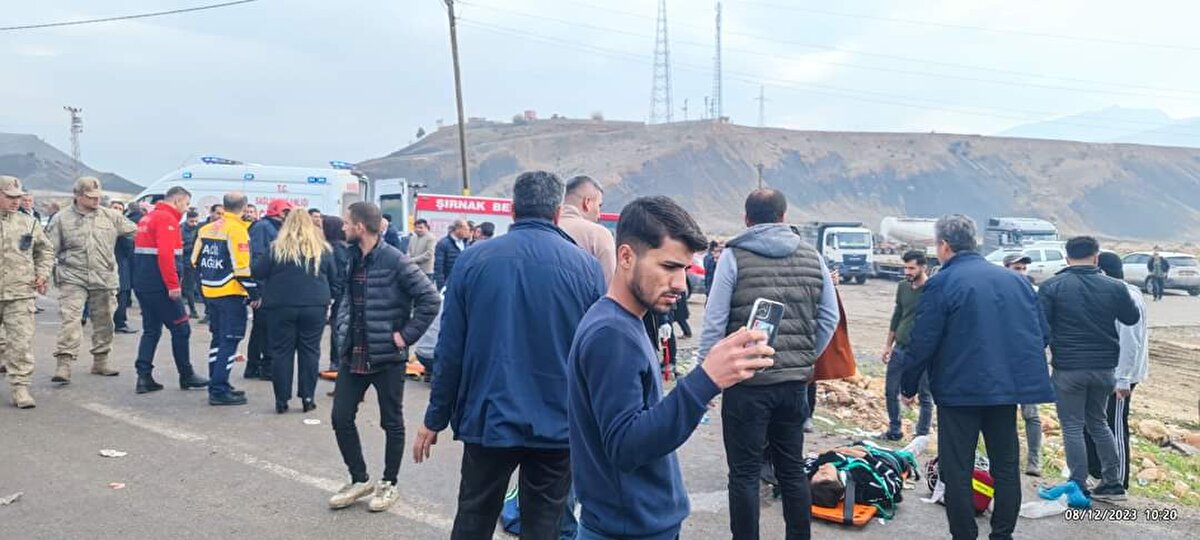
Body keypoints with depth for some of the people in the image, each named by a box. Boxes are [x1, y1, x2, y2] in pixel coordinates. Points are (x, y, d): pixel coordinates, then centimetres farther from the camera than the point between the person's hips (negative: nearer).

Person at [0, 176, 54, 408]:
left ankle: (19, 387, 0)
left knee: (21, 342, -5)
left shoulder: (28, 223, 9)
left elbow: (45, 250, 20)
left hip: (20, 294, 1)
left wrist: (42, 274, 9)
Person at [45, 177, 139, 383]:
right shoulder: (62, 219, 2)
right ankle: (64, 364, -11)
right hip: (73, 279, -3)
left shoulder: (111, 216, 6)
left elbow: (136, 232, 13)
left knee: (104, 322, 11)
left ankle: (100, 361, 25)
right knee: (70, 320, -12)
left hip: (105, 279, 3)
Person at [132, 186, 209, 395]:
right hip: (159, 285, -9)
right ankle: (186, 376, 10)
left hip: (141, 283, 9)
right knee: (180, 329, 1)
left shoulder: (147, 218, 17)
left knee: (151, 330, 13)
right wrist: (173, 285, -22)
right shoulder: (167, 219, -13)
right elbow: (166, 255, -23)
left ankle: (144, 377, 8)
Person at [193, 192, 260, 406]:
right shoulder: (237, 230, -14)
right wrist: (255, 293, -12)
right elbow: (242, 267, -18)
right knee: (229, 341, -4)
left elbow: (196, 260, 15)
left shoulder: (207, 229, 9)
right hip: (231, 294, -8)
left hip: (210, 291, 8)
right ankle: (219, 390, -5)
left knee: (218, 338, 18)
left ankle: (217, 385, 24)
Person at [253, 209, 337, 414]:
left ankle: (281, 400, 8)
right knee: (310, 351, 8)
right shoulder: (323, 250, 4)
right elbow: (335, 280, 9)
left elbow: (257, 273, -1)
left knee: (282, 352, 6)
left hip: (281, 306, -1)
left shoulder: (277, 249, -1)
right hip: (315, 307, 1)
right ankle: (307, 397, 9)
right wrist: (327, 296, 23)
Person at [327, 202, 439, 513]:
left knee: (392, 423, 8)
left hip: (386, 356, -7)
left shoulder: (395, 261, -16)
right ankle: (359, 480, 24)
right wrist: (341, 332, 9)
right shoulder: (351, 258, 5)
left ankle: (389, 484, 24)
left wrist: (406, 335, -16)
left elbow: (430, 299, -17)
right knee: (341, 418, 8)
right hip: (353, 355, 7)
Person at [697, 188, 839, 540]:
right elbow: (829, 318, 10)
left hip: (746, 382, -4)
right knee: (792, 468, 16)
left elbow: (714, 322, -9)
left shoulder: (734, 256, -6)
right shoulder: (811, 256, 7)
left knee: (744, 472, 4)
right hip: (795, 382, 5)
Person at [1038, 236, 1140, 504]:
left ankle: (1079, 488, 6)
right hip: (1104, 368, 4)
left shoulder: (1051, 287, -9)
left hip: (1068, 369, -4)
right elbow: (1132, 318, 16)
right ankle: (1112, 483, 23)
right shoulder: (1114, 287, 0)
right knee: (1098, 423, 20)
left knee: (1072, 427, 5)